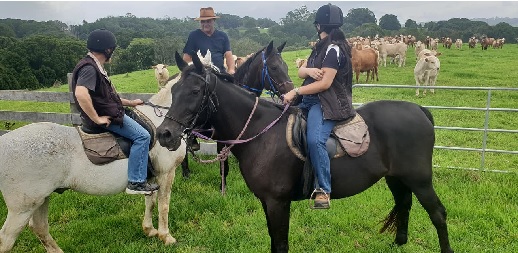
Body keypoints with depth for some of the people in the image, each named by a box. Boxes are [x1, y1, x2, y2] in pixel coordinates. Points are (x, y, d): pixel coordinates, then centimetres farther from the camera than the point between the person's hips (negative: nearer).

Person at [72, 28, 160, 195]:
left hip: (109, 111, 11)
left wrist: (130, 103, 19)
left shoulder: (95, 67, 14)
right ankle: (136, 182, -14)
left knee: (142, 127, 23)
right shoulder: (89, 68, -19)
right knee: (142, 136, -16)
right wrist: (97, 119, -29)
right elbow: (81, 94, -36)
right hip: (106, 117, -11)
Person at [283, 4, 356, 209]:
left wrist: (295, 92, -18)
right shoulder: (321, 46, 18)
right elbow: (300, 71, 15)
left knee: (314, 140, -33)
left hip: (326, 103, -11)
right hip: (310, 100, 11)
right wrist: (309, 70, -9)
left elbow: (325, 83, -19)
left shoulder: (334, 49, -12)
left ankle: (323, 190, -25)